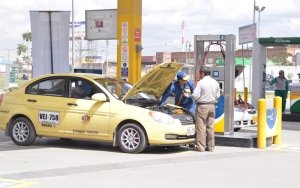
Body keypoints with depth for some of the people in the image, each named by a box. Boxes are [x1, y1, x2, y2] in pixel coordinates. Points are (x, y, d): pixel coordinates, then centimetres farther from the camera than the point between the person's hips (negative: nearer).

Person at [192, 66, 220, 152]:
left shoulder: (201, 82, -11)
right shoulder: (215, 82, 7)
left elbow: (195, 95, -14)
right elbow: (218, 95, 13)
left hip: (202, 106, -6)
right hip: (212, 106, 6)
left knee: (201, 126, -3)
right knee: (210, 127, 10)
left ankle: (200, 146, -3)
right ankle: (210, 146, 13)